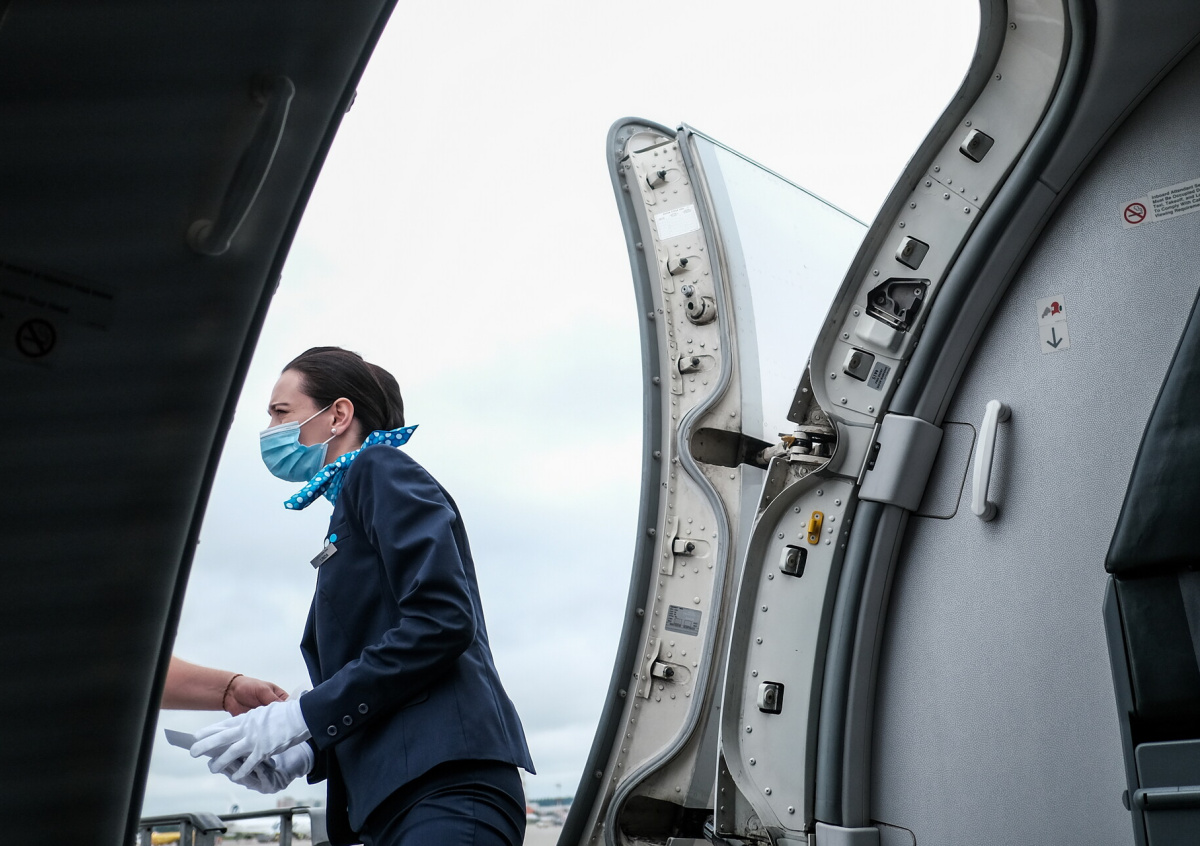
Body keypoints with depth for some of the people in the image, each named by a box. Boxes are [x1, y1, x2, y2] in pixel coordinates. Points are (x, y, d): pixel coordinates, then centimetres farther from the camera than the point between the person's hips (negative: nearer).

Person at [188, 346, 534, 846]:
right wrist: (306, 750, 5)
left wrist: (305, 715, -12)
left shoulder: (381, 470, 2)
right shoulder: (345, 518, 27)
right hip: (393, 803, 9)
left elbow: (443, 620, -14)